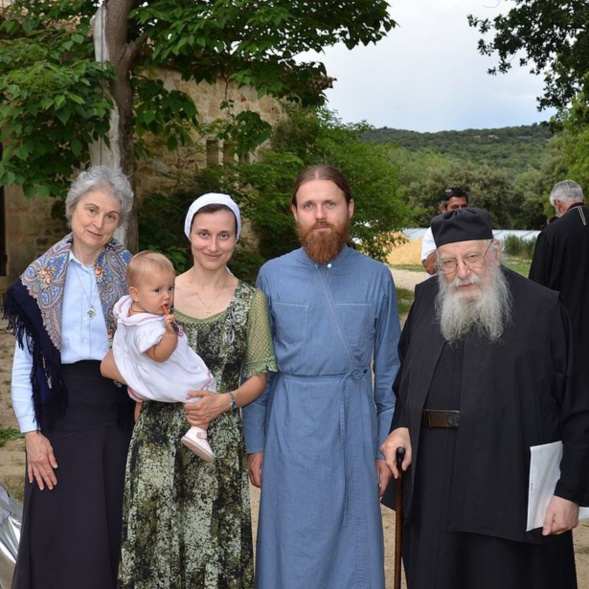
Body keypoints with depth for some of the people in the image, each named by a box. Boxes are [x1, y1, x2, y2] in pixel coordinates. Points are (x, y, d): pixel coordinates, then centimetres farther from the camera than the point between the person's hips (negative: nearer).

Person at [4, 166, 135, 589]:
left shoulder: (130, 272, 2)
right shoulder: (42, 278, 1)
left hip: (119, 413, 1)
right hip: (63, 413, -1)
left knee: (114, 530, 7)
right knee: (63, 535, 3)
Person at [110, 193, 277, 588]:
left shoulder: (251, 301, 2)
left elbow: (259, 377, 4)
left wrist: (224, 401, -13)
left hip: (220, 440, -1)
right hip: (159, 438, 1)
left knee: (213, 540, 2)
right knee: (156, 534, 4)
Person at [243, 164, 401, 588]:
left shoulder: (376, 277, -1)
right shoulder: (273, 275, -1)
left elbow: (388, 367, 3)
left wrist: (387, 444, 3)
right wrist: (255, 442, 2)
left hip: (354, 421, 0)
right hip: (290, 423, 0)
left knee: (353, 543, 11)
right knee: (292, 544, 11)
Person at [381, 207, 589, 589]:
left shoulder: (542, 308, -6)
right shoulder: (427, 298, 7)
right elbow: (401, 376, 17)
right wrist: (400, 426, -2)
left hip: (511, 489, -4)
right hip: (432, 486, 4)